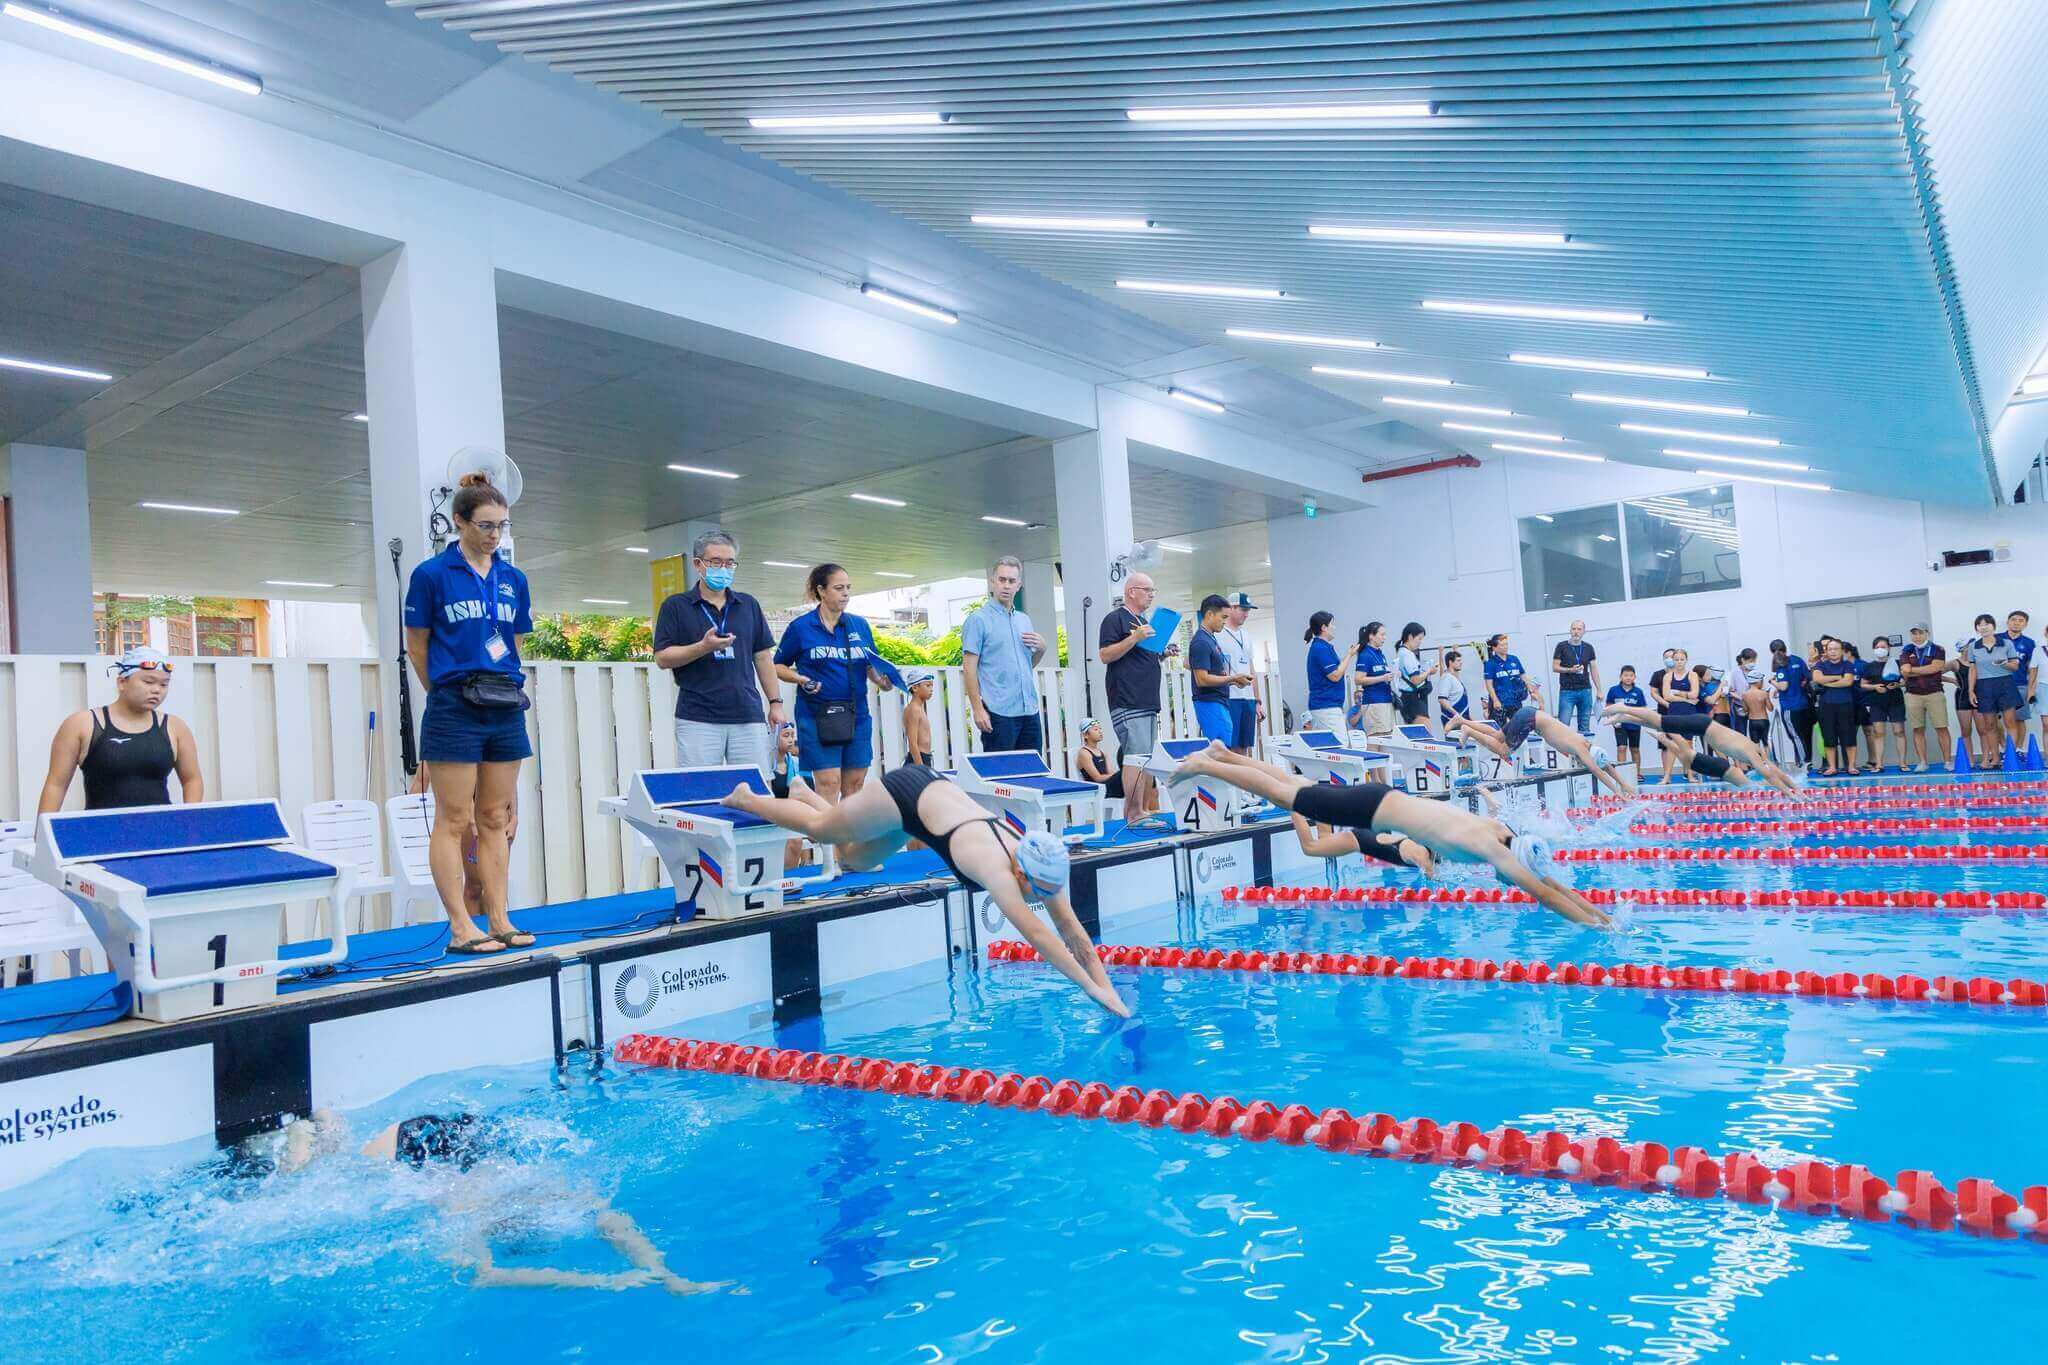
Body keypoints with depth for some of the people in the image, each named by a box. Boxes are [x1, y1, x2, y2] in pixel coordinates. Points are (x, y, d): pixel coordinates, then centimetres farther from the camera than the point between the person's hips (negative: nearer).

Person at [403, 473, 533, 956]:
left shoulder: (513, 579, 10)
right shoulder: (431, 574, -3)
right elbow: (416, 648, 3)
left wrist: (505, 689, 13)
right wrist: (448, 693, 10)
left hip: (506, 710, 5)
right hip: (454, 712, -5)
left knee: (495, 819, 8)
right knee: (453, 820, -1)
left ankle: (499, 921, 13)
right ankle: (461, 928, 3)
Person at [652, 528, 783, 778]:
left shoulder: (749, 605, 14)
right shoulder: (675, 606, 4)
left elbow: (763, 657, 15)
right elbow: (662, 658, -2)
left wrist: (775, 702, 8)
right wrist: (704, 647, -17)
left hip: (748, 716, 3)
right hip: (698, 719, -3)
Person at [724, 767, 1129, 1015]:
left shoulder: (1042, 868, -21)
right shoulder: (994, 867, -41)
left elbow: (1074, 933, -16)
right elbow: (1037, 933, -48)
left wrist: (1106, 984, -21)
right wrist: (1091, 987, -49)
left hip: (932, 788, 6)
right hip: (905, 792, -6)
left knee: (855, 858, 27)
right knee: (820, 831, 18)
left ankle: (804, 793, 51)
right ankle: (747, 798, 44)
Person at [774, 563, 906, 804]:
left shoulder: (860, 626, 9)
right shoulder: (800, 627, -2)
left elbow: (872, 666, 16)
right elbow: (778, 666, 5)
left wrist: (882, 679, -5)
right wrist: (799, 678, -14)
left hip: (857, 716, 4)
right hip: (817, 715, -4)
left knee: (854, 785, 6)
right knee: (828, 784, -9)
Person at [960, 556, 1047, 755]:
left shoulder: (1025, 620, 17)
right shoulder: (978, 619, -3)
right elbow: (969, 668, -9)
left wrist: (1042, 648, 3)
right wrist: (977, 709, -16)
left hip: (1030, 710, 6)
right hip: (999, 711, -6)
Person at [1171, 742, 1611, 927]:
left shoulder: (1502, 833, -1)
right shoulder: (1488, 847, -25)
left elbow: (1549, 879, 9)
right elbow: (1541, 893, -26)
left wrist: (1596, 910, 7)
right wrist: (1592, 923, -22)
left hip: (1382, 798, 8)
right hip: (1372, 809, -8)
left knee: (1295, 787, 19)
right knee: (1284, 796, 2)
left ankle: (1224, 754, 31)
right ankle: (1205, 766, 12)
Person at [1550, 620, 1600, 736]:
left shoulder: (1589, 648, 10)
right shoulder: (1562, 646, 0)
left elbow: (1594, 669, 12)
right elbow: (1555, 667, -1)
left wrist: (1599, 690, 6)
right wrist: (1570, 670, -18)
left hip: (1585, 691, 3)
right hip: (1567, 691, -3)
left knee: (1585, 727, 5)